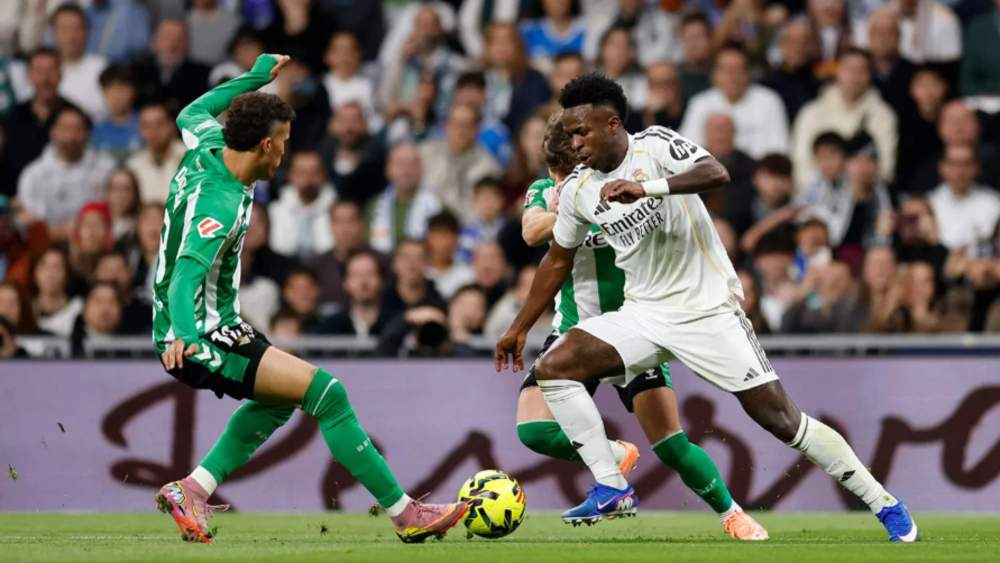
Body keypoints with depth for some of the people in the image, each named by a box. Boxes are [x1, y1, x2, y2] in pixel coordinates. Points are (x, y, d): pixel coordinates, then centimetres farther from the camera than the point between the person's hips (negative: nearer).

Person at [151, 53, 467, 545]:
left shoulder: (205, 149, 2)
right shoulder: (220, 204, -25)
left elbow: (193, 113, 26)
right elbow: (186, 274, -37)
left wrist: (256, 77, 30)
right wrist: (183, 334, -53)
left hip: (205, 328, 11)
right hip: (198, 338, -11)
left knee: (281, 396, 29)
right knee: (325, 392, -17)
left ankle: (193, 490, 19)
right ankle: (405, 514, -16)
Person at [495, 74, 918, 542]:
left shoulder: (655, 146, -13)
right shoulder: (579, 190, 3)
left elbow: (716, 173, -31)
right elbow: (558, 260, 18)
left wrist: (647, 187, -44)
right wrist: (519, 327, 19)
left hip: (709, 309, -6)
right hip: (644, 315, 6)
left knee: (781, 419, -8)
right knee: (553, 368, -13)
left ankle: (883, 504, 4)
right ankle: (612, 490, -8)